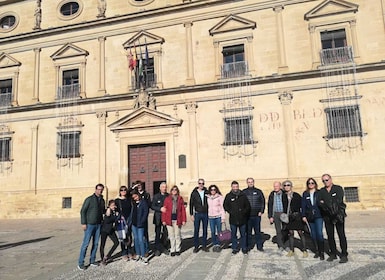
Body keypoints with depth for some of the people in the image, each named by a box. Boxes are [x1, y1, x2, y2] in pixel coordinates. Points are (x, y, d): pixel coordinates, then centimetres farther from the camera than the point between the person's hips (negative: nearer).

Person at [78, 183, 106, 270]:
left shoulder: (102, 200, 10)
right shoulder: (89, 199, -7)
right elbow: (83, 211, -7)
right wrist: (83, 223, -12)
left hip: (98, 224, 5)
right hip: (90, 224, -5)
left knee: (95, 243, 9)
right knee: (86, 243, -4)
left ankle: (92, 261, 20)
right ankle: (80, 263, 5)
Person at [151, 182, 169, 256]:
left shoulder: (169, 196, 4)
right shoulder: (156, 196, 3)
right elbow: (152, 206, -2)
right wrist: (160, 209, -15)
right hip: (158, 218, -1)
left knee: (166, 234, 5)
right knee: (157, 234, 4)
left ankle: (164, 248, 20)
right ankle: (157, 249, 14)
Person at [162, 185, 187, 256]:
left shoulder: (180, 199, 5)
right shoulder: (167, 199, 4)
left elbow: (183, 210, 4)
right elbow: (164, 210, 2)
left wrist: (183, 220, -2)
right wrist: (163, 220, -3)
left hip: (177, 220, 0)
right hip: (169, 220, 0)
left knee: (177, 235, 6)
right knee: (171, 236, 7)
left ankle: (178, 250, 20)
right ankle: (172, 250, 17)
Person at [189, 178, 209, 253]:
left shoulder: (207, 192, 2)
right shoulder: (194, 193, -2)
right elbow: (191, 204, 0)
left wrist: (209, 212, 1)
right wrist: (191, 214, -4)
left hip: (205, 214, 2)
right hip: (197, 214, -1)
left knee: (205, 230, 8)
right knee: (196, 231, 2)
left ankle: (204, 246, 19)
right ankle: (196, 246, 12)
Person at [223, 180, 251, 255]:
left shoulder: (243, 195, 3)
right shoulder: (228, 196, 1)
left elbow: (248, 205, 7)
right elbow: (225, 205, 4)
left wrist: (244, 212, -6)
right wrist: (230, 212, -7)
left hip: (242, 219, 0)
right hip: (233, 219, 0)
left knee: (243, 234, 9)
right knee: (233, 234, 8)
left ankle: (244, 248, 21)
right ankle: (235, 248, 20)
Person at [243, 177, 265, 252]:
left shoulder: (258, 191, 5)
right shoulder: (244, 192, 3)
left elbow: (263, 201, 6)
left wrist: (261, 211, -2)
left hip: (257, 215, 0)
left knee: (258, 231, 5)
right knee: (248, 231, 7)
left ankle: (259, 246, 14)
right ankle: (249, 245, 17)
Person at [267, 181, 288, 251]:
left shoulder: (284, 194, -1)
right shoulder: (272, 195, 4)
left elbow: (287, 204, -1)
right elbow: (269, 206, 5)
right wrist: (270, 216, 1)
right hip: (275, 214, 1)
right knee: (278, 230, 3)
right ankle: (280, 245, 12)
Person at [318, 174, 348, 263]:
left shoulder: (338, 188, 1)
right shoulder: (321, 191, 11)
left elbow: (339, 200, -13)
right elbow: (319, 203, -3)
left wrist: (325, 204, -16)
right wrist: (329, 207, -19)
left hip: (338, 215, -3)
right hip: (327, 216, 4)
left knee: (341, 235, -2)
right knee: (330, 236, 7)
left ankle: (344, 255, 5)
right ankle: (333, 254, 18)